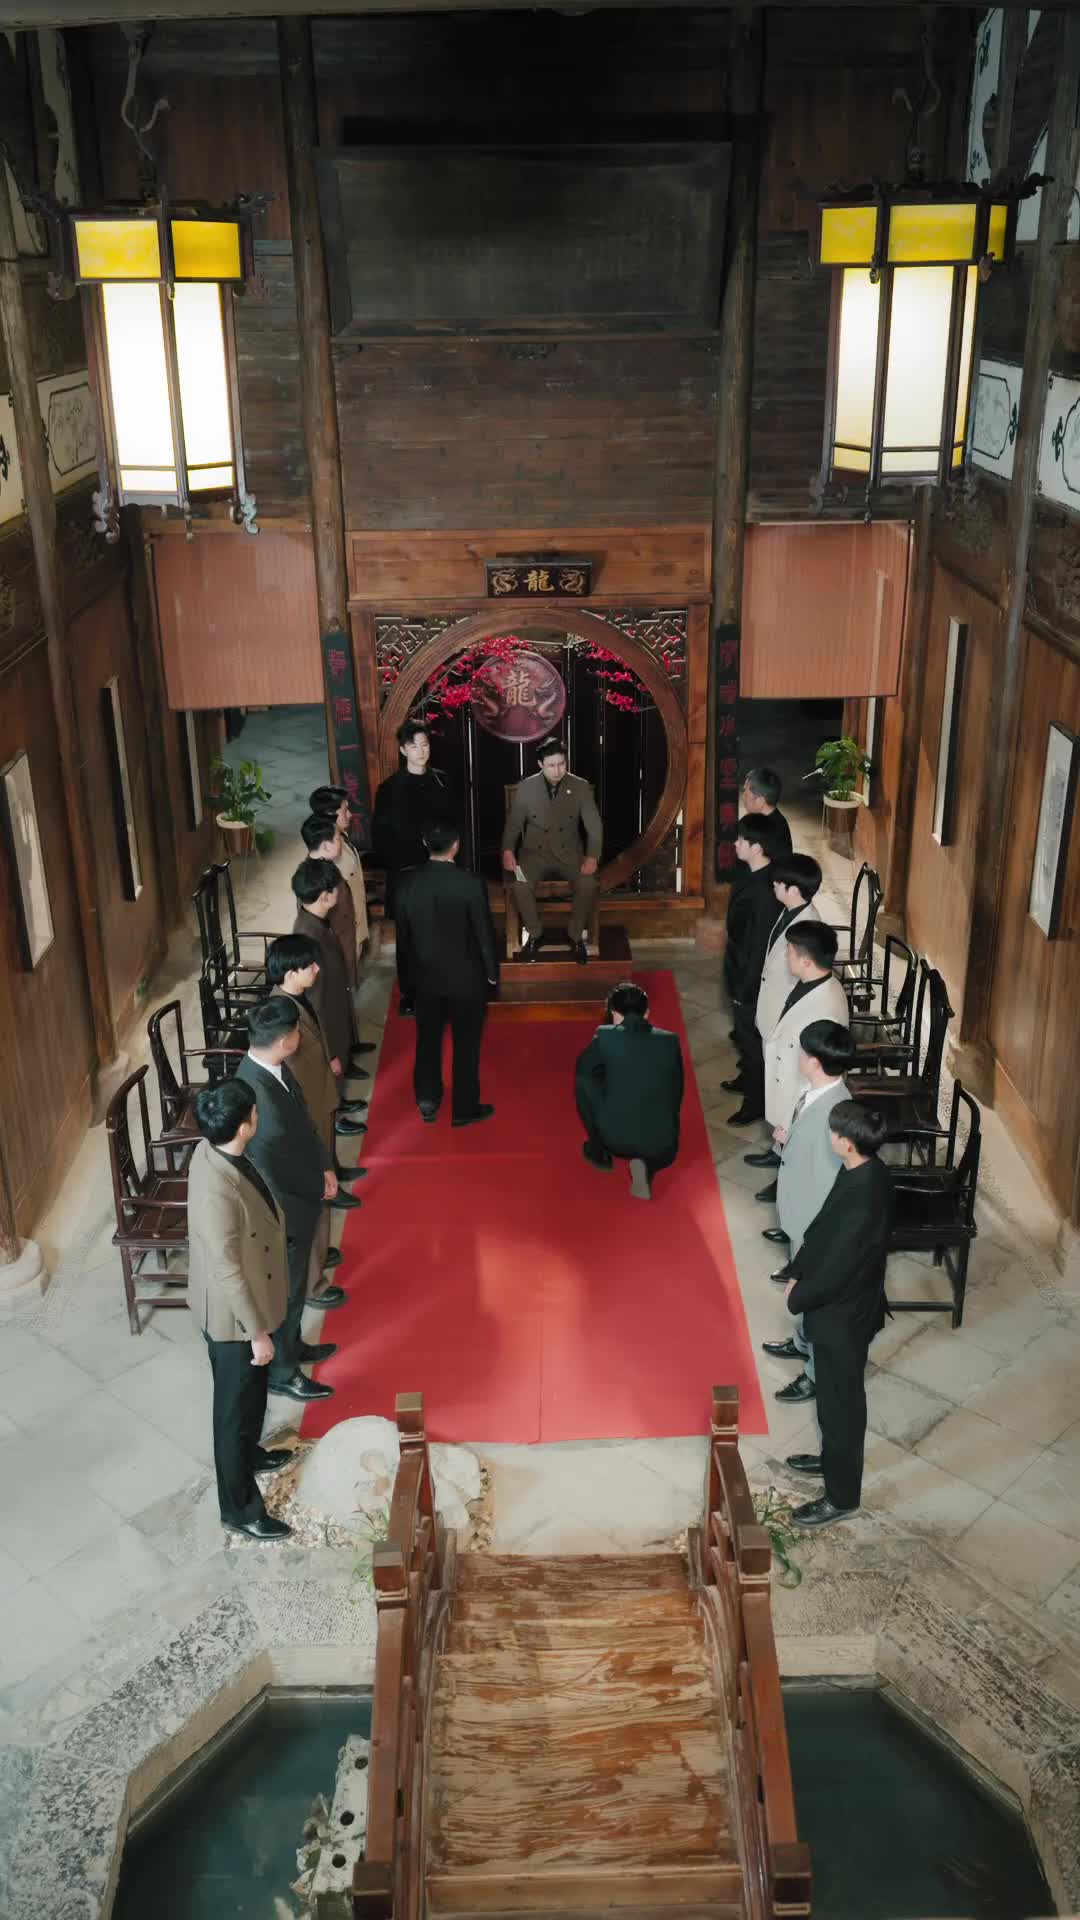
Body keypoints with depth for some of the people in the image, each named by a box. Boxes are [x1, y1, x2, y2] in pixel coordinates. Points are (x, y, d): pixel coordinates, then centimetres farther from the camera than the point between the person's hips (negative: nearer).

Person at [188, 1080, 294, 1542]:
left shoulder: (212, 1150, -10)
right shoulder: (217, 1192, -39)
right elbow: (228, 1272, -28)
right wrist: (258, 1332, -17)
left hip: (248, 1303, 9)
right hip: (233, 1315, -9)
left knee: (252, 1394, 31)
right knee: (237, 1406, 11)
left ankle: (249, 1454, 56)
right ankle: (240, 1508, 30)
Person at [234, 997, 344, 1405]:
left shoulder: (276, 1068, -7)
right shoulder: (253, 1092, -35)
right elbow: (258, 1167, -27)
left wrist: (324, 1166, 11)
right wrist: (278, 1222, -18)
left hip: (303, 1192, 9)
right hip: (283, 1208, -9)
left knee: (295, 1281, 27)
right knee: (285, 1290, 11)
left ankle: (291, 1345, 48)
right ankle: (280, 1371, 31)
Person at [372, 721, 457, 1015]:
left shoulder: (441, 781, 4)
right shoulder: (391, 787, -5)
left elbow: (453, 823, 11)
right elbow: (380, 835, -3)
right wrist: (396, 866, -9)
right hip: (406, 873, -2)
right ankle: (409, 993, 14)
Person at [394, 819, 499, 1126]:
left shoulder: (407, 882, -10)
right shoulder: (471, 884, -22)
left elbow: (403, 932, 1)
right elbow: (484, 933, -13)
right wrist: (492, 972, 2)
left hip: (426, 975, 3)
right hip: (466, 977, -3)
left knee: (428, 1038, 20)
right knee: (466, 1043, 11)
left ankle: (427, 1100, 29)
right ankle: (464, 1108, 22)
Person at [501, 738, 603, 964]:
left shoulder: (581, 787, -2)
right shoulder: (525, 788, -2)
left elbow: (594, 826, -3)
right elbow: (513, 824, 1)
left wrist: (592, 856, -19)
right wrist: (508, 851, -18)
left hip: (568, 853, 0)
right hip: (535, 852, 0)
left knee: (588, 884, -29)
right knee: (519, 884, -31)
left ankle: (576, 935, -5)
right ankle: (534, 933, -6)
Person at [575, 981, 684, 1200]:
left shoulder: (605, 1036, -7)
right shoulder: (671, 1041, 1)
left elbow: (583, 1067, 13)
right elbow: (677, 1093, 12)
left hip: (614, 1136, -2)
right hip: (661, 1144, 2)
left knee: (583, 1081, 20)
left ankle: (599, 1151, 26)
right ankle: (648, 1165, 5)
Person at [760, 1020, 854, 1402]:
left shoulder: (834, 1112, -35)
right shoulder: (816, 1091, -7)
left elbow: (833, 1185, -28)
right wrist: (789, 1139, -5)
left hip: (819, 1224, -9)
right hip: (804, 1217, 9)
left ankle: (820, 1374, 32)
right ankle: (804, 1342, 53)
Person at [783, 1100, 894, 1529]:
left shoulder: (864, 1202, -36)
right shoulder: (859, 1172, -7)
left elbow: (836, 1270, -28)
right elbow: (822, 1225, 8)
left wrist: (797, 1298, -11)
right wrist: (797, 1272, 7)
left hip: (844, 1315, -9)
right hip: (836, 1305, 9)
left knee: (841, 1402, 10)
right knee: (833, 1395, 28)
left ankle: (841, 1496, 28)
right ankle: (834, 1459, 50)